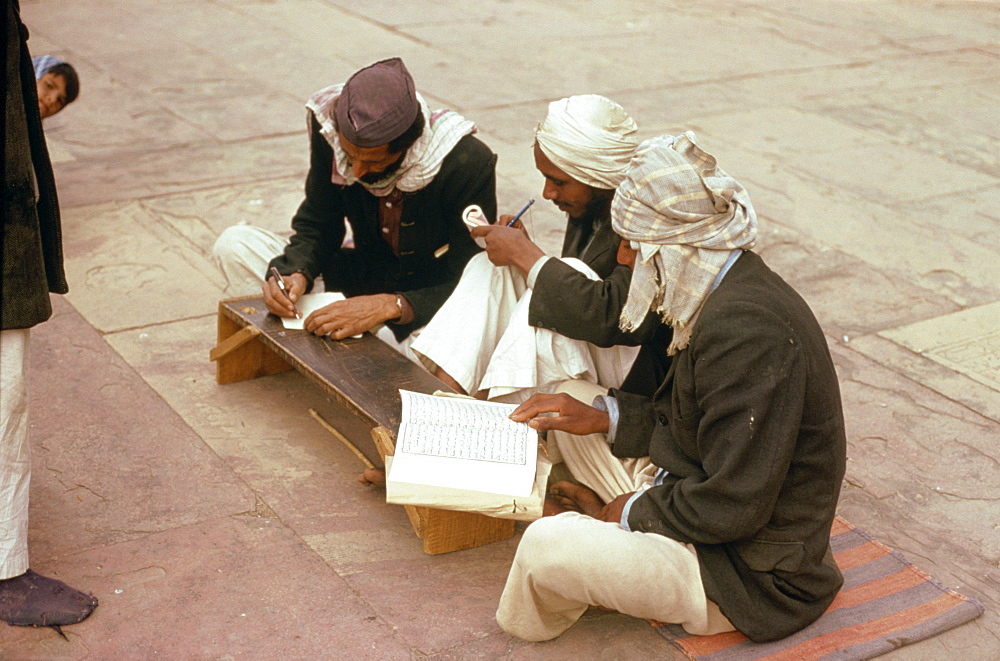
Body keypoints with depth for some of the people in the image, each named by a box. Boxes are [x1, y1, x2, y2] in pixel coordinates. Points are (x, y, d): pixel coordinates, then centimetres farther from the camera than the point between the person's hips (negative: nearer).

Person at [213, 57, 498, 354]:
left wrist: (391, 306, -38)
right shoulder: (329, 129, -14)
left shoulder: (469, 165, -26)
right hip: (367, 282, 5)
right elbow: (316, 226, 0)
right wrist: (296, 273, -22)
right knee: (235, 243, -8)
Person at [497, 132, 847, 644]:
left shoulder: (747, 333, -32)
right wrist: (605, 417, 4)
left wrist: (634, 512, -14)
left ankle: (522, 629, 14)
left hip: (753, 577, -10)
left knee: (545, 546, -17)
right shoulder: (735, 290, 1)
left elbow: (731, 507, -29)